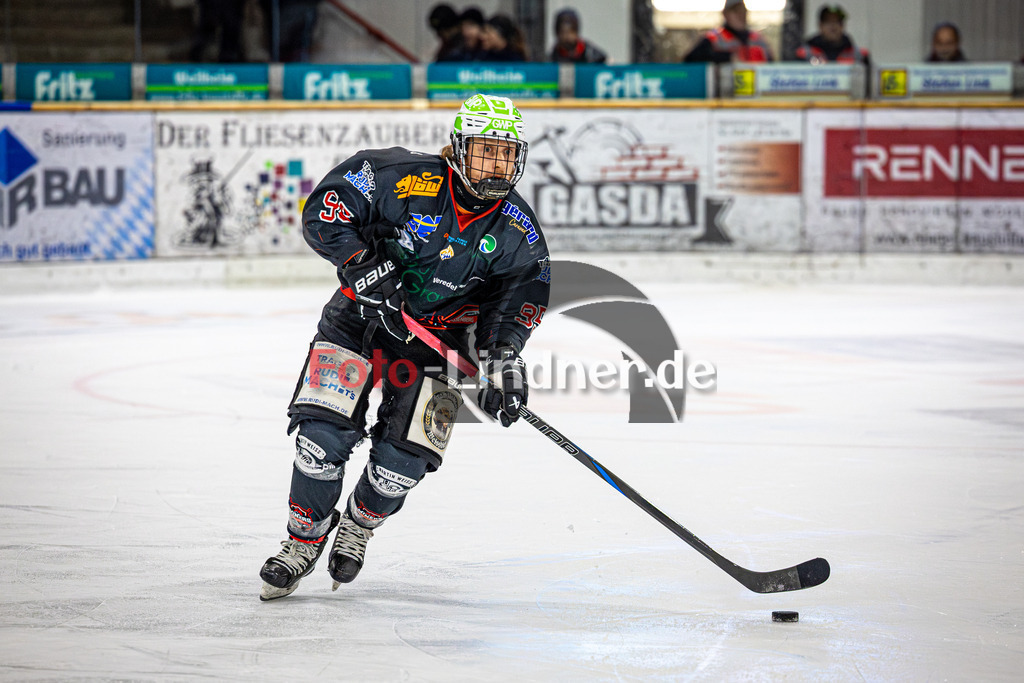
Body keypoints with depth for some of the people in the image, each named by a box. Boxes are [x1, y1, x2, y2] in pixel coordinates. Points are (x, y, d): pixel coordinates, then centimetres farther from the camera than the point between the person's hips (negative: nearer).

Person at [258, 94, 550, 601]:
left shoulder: (518, 231, -10)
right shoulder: (405, 179, -20)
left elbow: (521, 293, -5)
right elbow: (324, 211, -18)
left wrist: (502, 357, -21)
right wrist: (366, 266, -28)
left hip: (436, 337, 2)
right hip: (361, 315, -2)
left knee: (404, 457, -10)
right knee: (324, 433, -15)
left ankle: (359, 525, 23)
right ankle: (305, 538, 9)